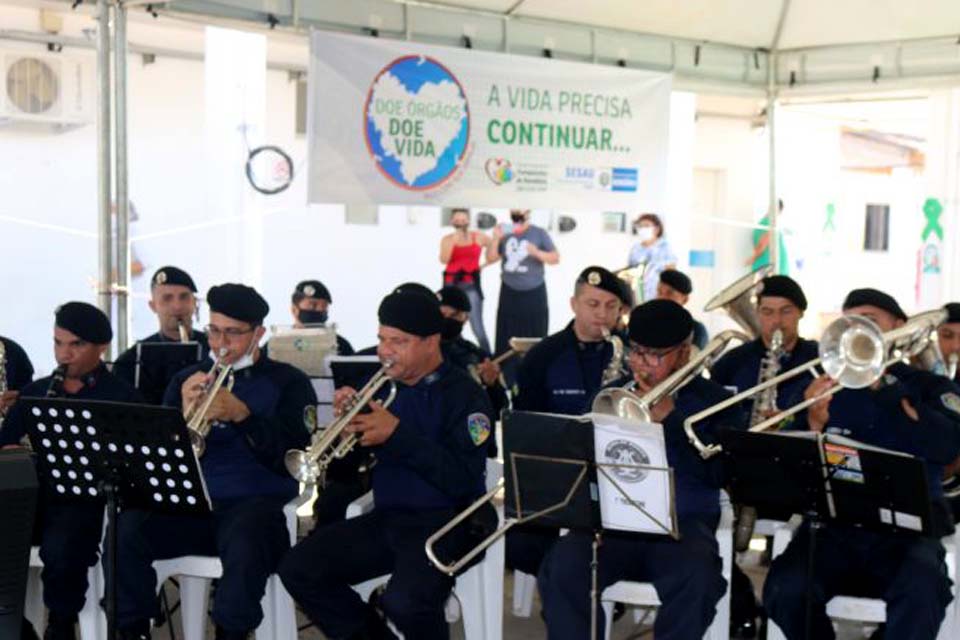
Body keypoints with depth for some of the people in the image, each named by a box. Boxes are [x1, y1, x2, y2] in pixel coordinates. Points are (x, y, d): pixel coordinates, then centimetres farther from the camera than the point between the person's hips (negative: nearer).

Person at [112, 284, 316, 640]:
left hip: (256, 503, -3)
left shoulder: (288, 383, 6)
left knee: (244, 546, -37)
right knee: (124, 530, -24)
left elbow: (291, 460, -8)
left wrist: (241, 414, -21)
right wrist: (184, 415, -11)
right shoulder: (186, 381, 17)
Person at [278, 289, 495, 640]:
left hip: (444, 521, -7)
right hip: (387, 516, 7)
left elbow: (463, 479, -19)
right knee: (299, 569, -10)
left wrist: (396, 434, -22)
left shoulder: (465, 395, -6)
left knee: (404, 601, -32)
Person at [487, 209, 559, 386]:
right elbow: (491, 258, 5)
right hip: (509, 293, 2)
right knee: (507, 339, 2)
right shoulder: (505, 233, 5)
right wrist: (496, 239, -10)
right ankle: (506, 381, 7)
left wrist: (537, 253, -20)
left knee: (534, 340, 0)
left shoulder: (539, 233, -2)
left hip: (533, 293, -2)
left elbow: (555, 258, -4)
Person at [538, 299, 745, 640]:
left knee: (695, 576, -36)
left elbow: (720, 472, -5)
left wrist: (669, 419, -10)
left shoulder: (716, 402, 10)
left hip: (683, 525, -2)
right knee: (564, 567, -29)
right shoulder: (612, 394, 18)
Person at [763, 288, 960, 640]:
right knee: (784, 590, -27)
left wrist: (881, 386, -14)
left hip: (907, 529, -2)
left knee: (920, 590, -35)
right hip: (832, 526, 2)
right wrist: (814, 423, -11)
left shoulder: (929, 386, 12)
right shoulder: (829, 386, 15)